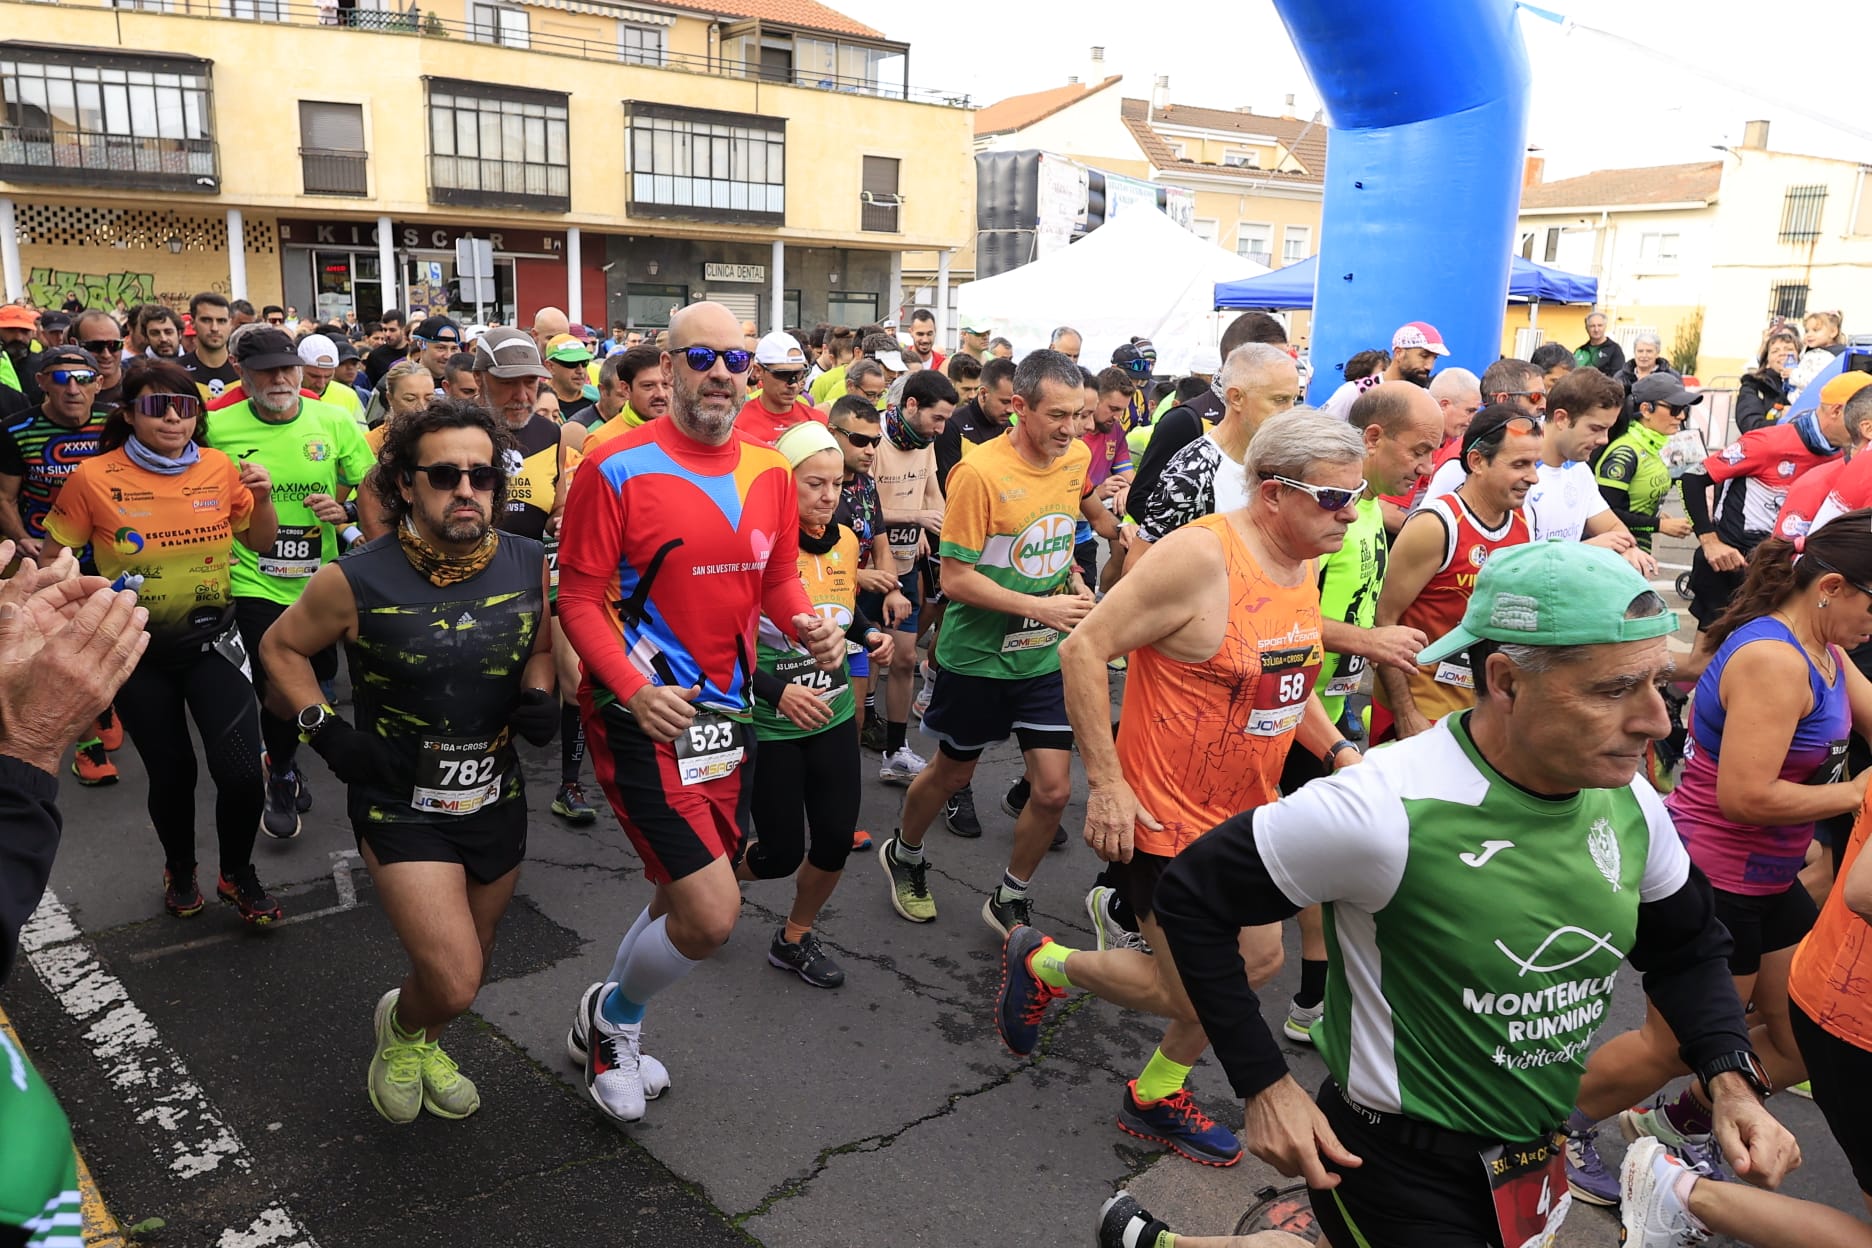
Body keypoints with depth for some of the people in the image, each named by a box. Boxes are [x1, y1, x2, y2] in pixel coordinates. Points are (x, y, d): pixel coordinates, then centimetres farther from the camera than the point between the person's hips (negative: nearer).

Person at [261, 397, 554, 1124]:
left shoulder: (528, 566, -8)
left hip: (497, 799, 4)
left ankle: (423, 1045, 55)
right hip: (402, 807, -4)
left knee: (469, 970, 21)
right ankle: (400, 1027, 26)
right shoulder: (357, 581, -17)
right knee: (453, 984, -12)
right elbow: (282, 646, 0)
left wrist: (539, 697, -8)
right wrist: (324, 729, -10)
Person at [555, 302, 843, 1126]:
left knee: (683, 902, 19)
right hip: (640, 716, -7)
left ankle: (609, 1030, 45)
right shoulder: (617, 470, -12)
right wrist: (634, 688, -25)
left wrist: (806, 625, -7)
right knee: (712, 913, -13)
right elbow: (579, 599, -10)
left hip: (725, 712, 7)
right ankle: (611, 1015, 19)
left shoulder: (769, 474, 5)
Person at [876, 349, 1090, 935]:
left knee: (1053, 790, 1)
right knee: (952, 773, 15)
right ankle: (903, 856, 46)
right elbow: (955, 579, -20)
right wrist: (1041, 606, -23)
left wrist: (1075, 584, 1)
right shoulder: (979, 472, -21)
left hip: (1046, 657, 5)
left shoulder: (1076, 457, -2)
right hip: (978, 658, -4)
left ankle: (1008, 901, 25)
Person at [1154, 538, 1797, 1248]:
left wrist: (1731, 1077, -6)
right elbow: (1193, 897, -20)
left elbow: (1685, 948, 10)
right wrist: (1263, 1086, -18)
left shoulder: (1630, 804, -8)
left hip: (1537, 1157, 7)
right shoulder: (1388, 813, -29)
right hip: (1399, 1167, -7)